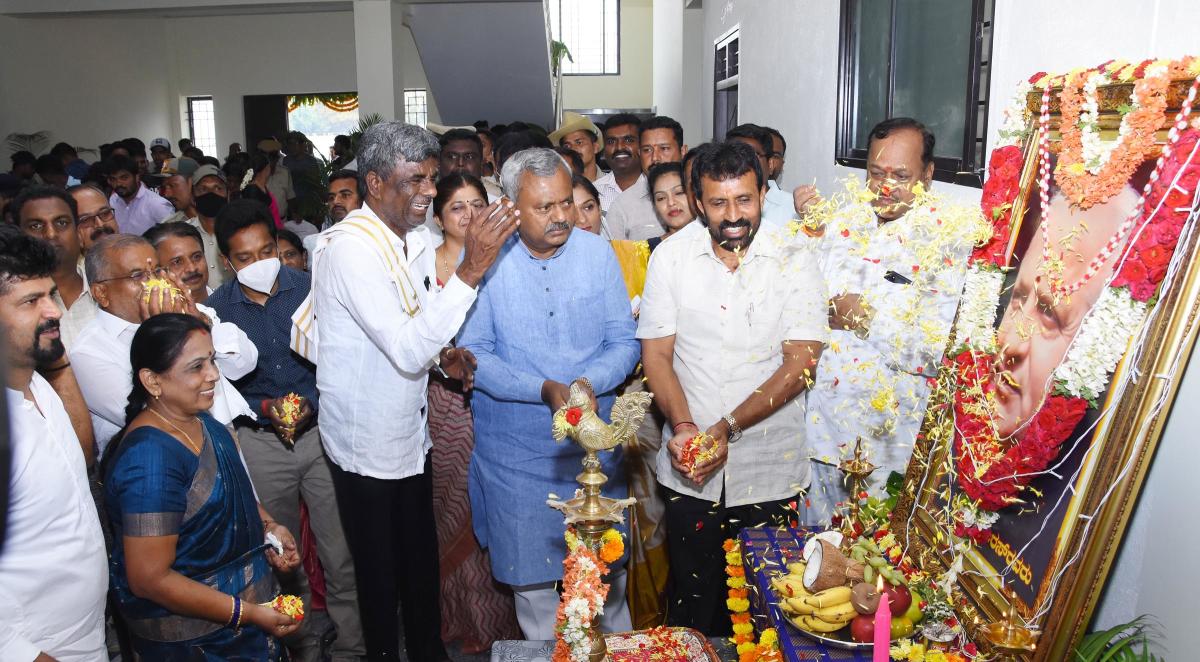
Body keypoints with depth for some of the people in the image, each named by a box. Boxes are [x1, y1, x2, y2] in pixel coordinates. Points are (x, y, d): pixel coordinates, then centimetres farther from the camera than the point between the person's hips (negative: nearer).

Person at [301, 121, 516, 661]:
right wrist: (470, 270, -36)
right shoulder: (349, 247, -24)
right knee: (381, 572, 12)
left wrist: (444, 354, -6)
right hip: (366, 442, -7)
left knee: (422, 561, 21)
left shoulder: (416, 238, 3)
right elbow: (406, 350, -32)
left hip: (411, 433, 7)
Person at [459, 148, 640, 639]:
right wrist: (544, 389, -23)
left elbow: (624, 343, -1)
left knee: (608, 568, 16)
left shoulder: (598, 253, -3)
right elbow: (472, 354, -11)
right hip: (516, 448, -2)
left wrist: (589, 382, -22)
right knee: (531, 575, 12)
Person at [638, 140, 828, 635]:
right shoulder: (671, 257, -2)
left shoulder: (794, 261, -7)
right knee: (692, 598, 14)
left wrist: (727, 428, -21)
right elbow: (657, 353, -2)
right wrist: (683, 425, -18)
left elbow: (799, 365, -12)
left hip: (770, 469, -1)